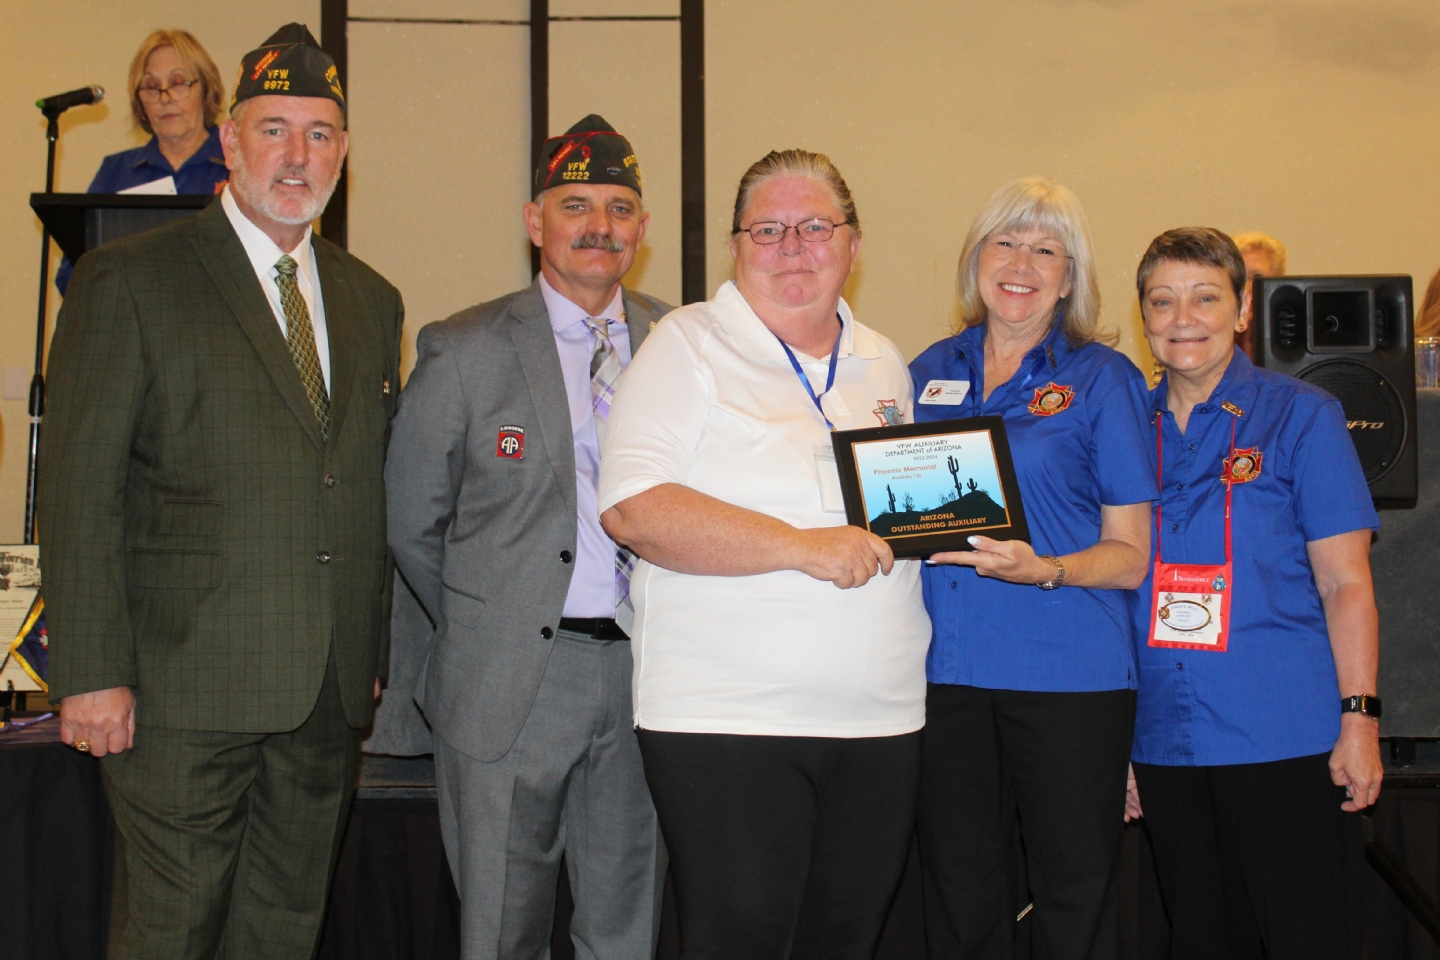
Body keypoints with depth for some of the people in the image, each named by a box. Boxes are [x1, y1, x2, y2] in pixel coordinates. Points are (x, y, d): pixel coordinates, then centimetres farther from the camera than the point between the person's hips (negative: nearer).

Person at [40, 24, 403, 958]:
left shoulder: (371, 300, 14)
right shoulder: (130, 279, -3)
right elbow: (79, 488, -8)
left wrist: (379, 649, 12)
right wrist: (92, 673, -13)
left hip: (331, 694, 5)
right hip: (189, 688, -5)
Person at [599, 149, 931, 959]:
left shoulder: (884, 365, 16)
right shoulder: (688, 346, -3)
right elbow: (634, 508, -15)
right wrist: (802, 547, -20)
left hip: (881, 716, 6)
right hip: (726, 717, -6)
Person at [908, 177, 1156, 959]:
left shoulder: (1101, 378, 2)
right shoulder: (931, 372, 12)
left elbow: (1131, 556, -1)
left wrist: (1043, 569, -19)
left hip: (1068, 676, -3)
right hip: (946, 669, 3)